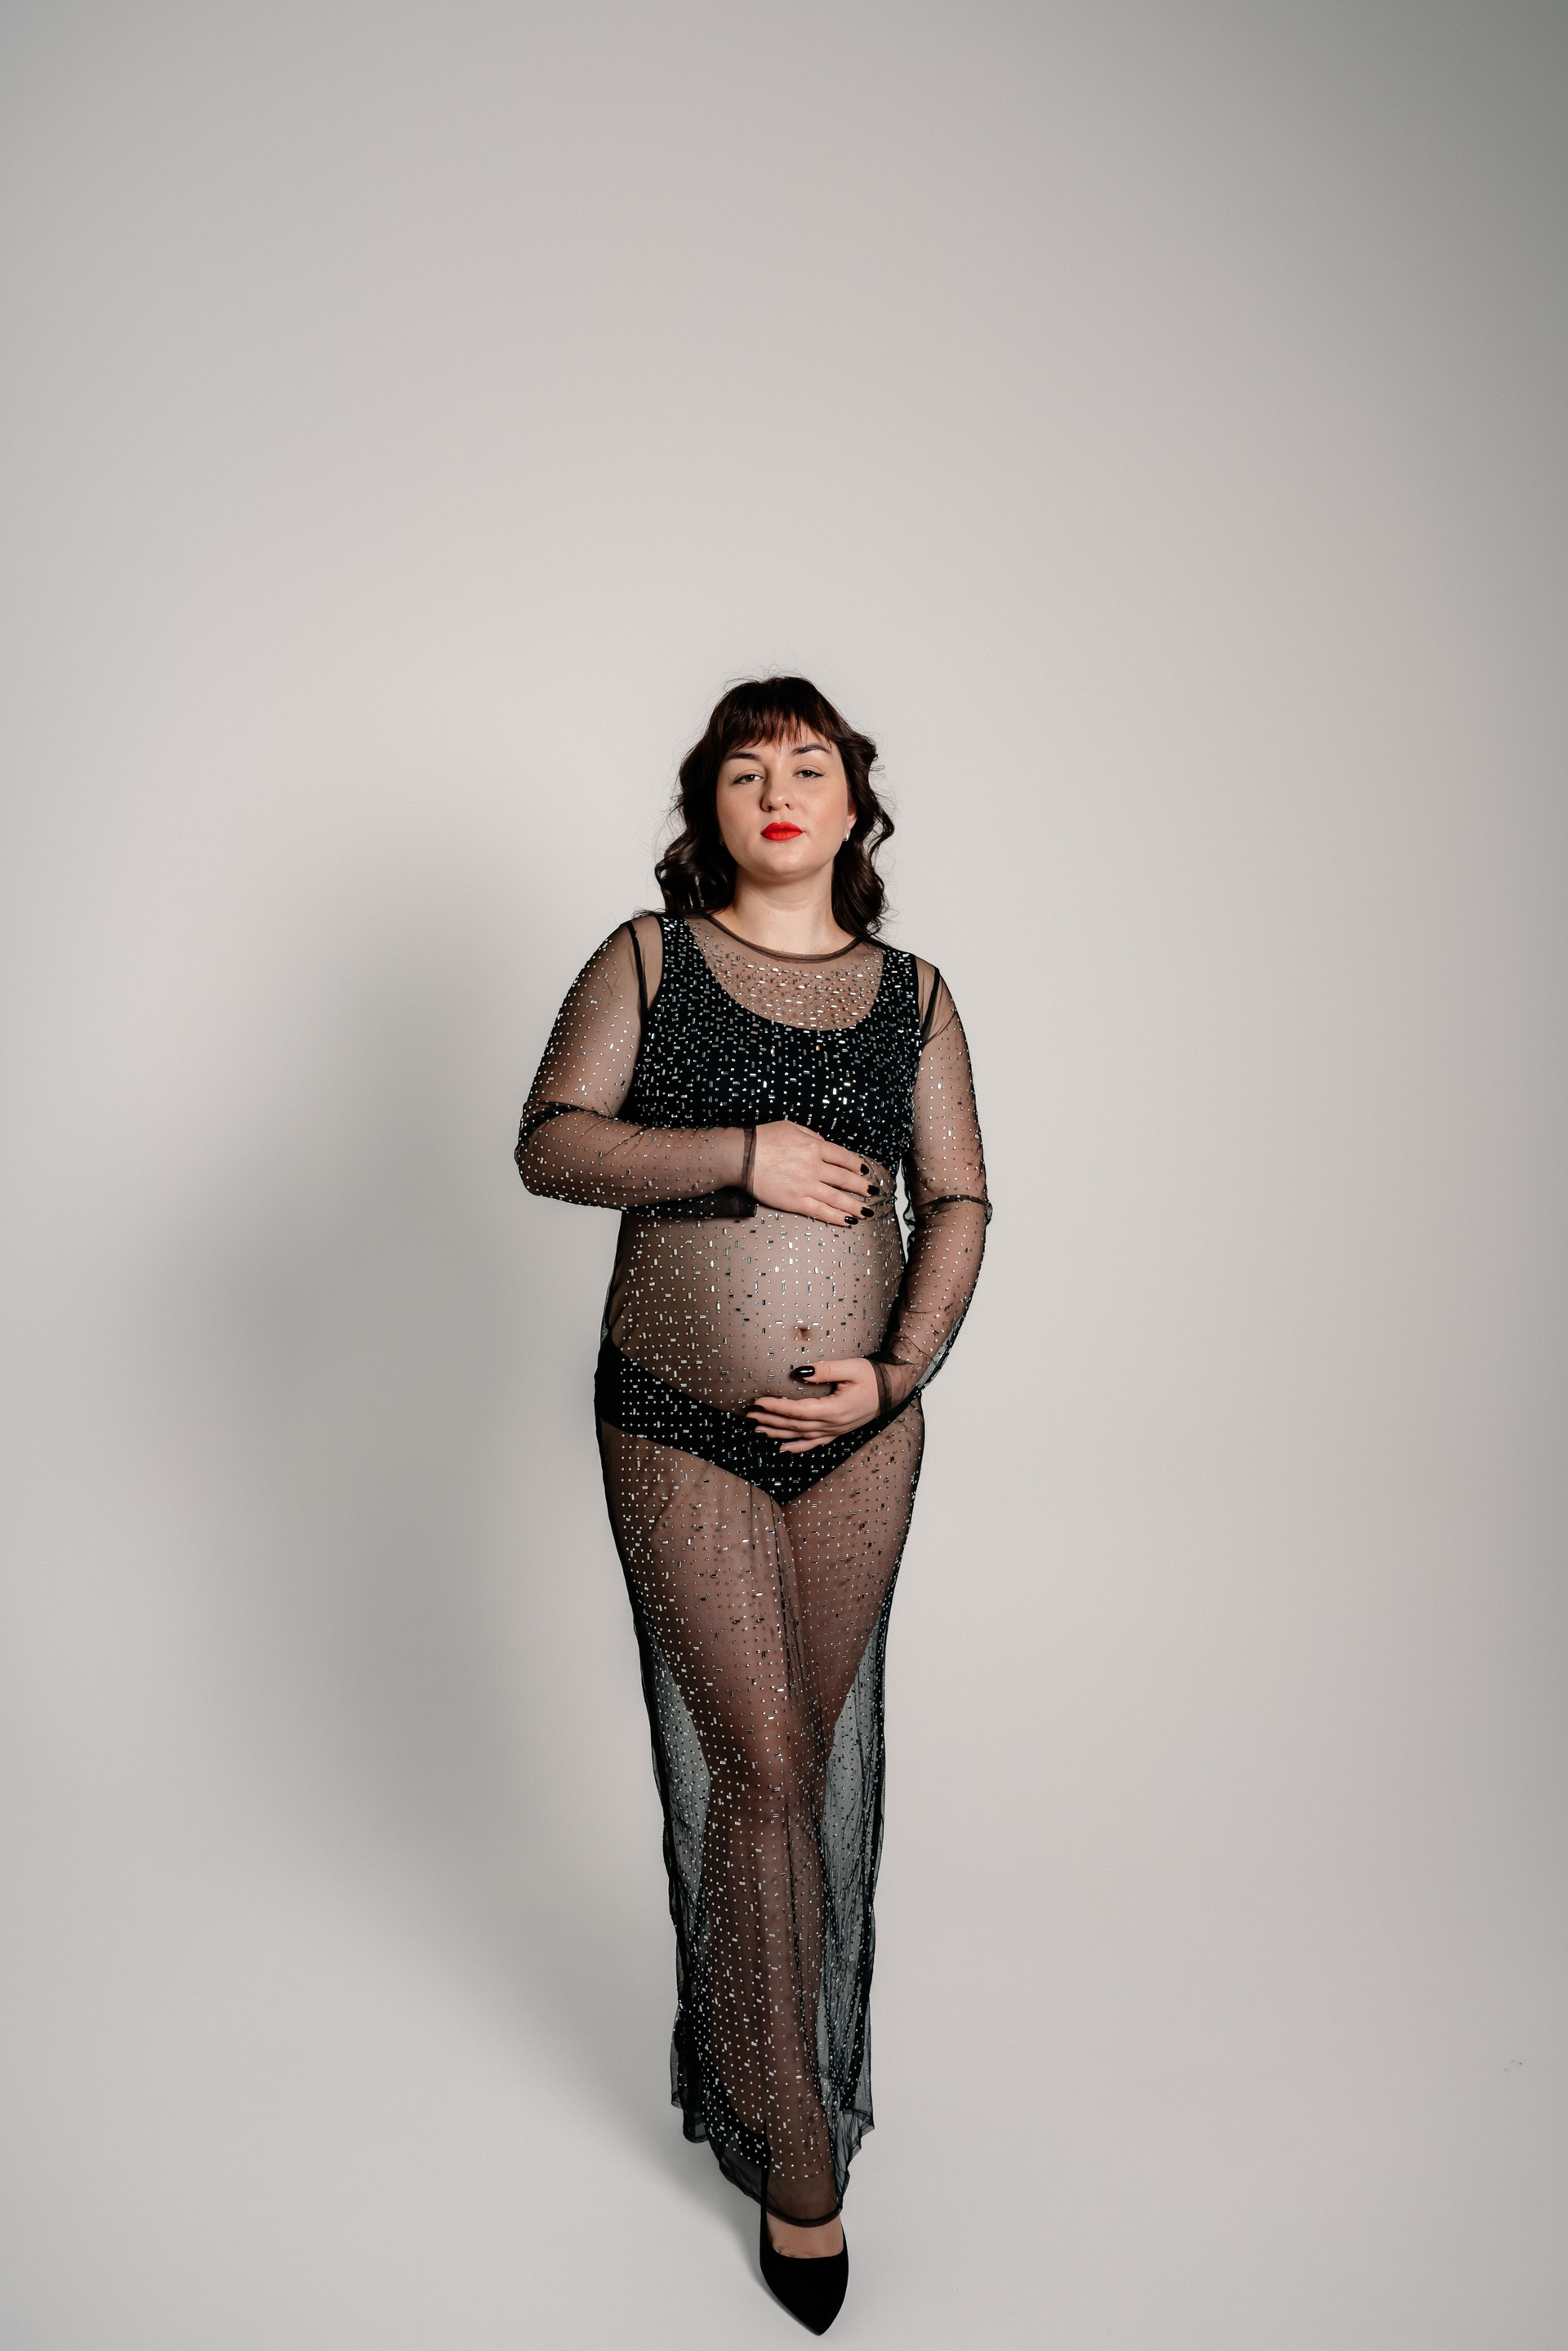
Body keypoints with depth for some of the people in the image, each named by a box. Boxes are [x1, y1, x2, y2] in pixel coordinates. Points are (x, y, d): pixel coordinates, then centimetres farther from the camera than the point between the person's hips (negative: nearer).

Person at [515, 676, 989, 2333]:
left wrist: (898, 1371, -9)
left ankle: (776, 2049, 38)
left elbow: (957, 1202, 5)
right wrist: (742, 1155, -19)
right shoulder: (647, 959, 1)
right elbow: (548, 1142, -6)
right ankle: (796, 2150, 15)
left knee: (817, 1752, 14)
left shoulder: (913, 995, 6)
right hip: (679, 1431, -2)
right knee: (755, 1762, -1)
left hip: (860, 1431, 3)